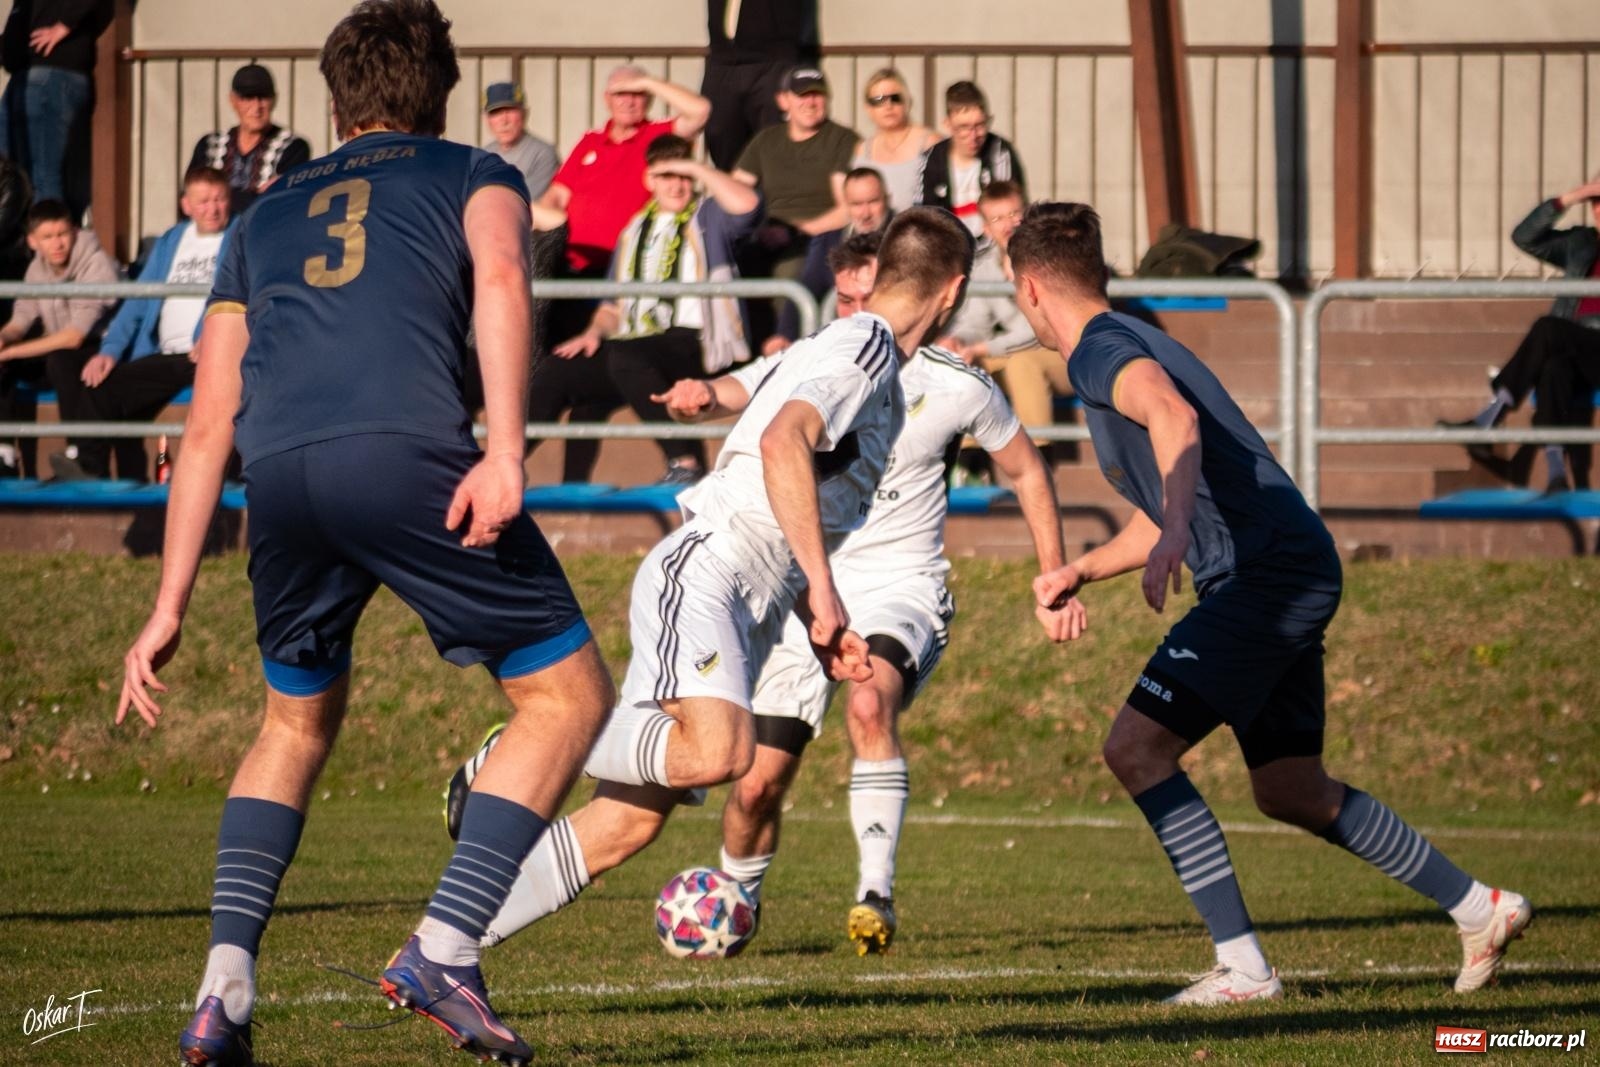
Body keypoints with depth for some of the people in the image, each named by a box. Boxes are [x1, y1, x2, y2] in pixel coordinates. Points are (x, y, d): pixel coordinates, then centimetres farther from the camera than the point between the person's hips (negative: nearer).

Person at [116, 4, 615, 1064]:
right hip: (408, 451, -5)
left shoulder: (265, 218, 34)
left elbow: (208, 424, 30)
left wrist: (171, 606, 31)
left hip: (278, 478, 5)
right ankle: (443, 950, -5)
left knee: (297, 724, 26)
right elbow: (499, 279, -1)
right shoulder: (477, 175, 23)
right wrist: (504, 452, -13)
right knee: (569, 695, 9)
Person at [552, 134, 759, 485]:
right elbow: (615, 302, 25)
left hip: (693, 342, -6)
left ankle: (685, 461, -34)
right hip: (635, 341, 6)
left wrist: (697, 169, -6)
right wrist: (595, 332, 4)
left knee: (624, 356, -36)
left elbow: (746, 204, -16)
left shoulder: (708, 218, 8)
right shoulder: (635, 231, 24)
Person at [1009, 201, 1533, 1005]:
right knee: (1292, 792, 16)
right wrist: (1081, 570, 28)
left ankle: (1242, 967, -16)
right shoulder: (1127, 348, 25)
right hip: (1292, 577, 10)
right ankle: (1478, 909, 25)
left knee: (1137, 749, -14)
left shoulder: (1102, 351, -8)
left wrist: (1177, 533, -46)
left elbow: (1176, 421, -32)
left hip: (1266, 571, -10)